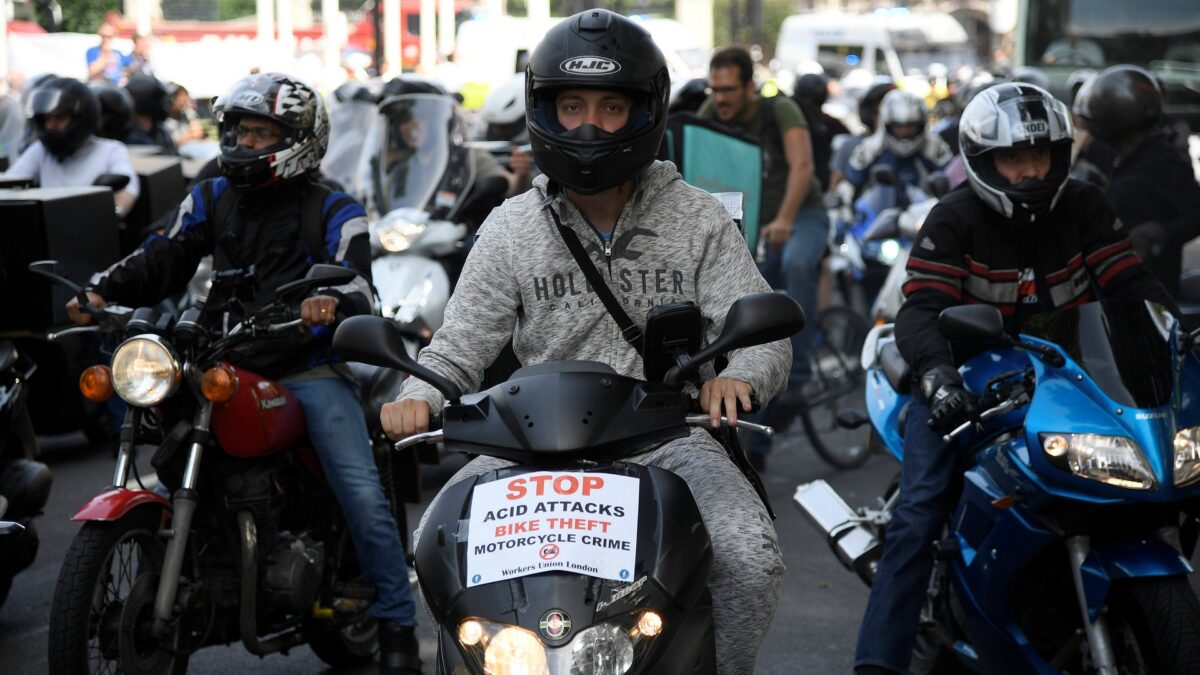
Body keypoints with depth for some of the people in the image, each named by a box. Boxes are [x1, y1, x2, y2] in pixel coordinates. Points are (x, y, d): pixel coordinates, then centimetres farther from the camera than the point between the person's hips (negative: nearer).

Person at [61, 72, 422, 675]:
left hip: (309, 370, -4)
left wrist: (332, 300, -36)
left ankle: (396, 626, -4)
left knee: (363, 496, -15)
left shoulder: (333, 212, 1)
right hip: (228, 366, 4)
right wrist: (102, 289, -11)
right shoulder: (211, 200, 14)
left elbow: (358, 285, -11)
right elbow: (163, 262, 8)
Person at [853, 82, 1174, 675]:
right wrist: (937, 374, -38)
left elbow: (1132, 284, -2)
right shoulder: (955, 219, -7)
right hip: (968, 379, -3)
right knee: (920, 511, -19)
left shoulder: (1084, 209, 3)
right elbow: (921, 307, -18)